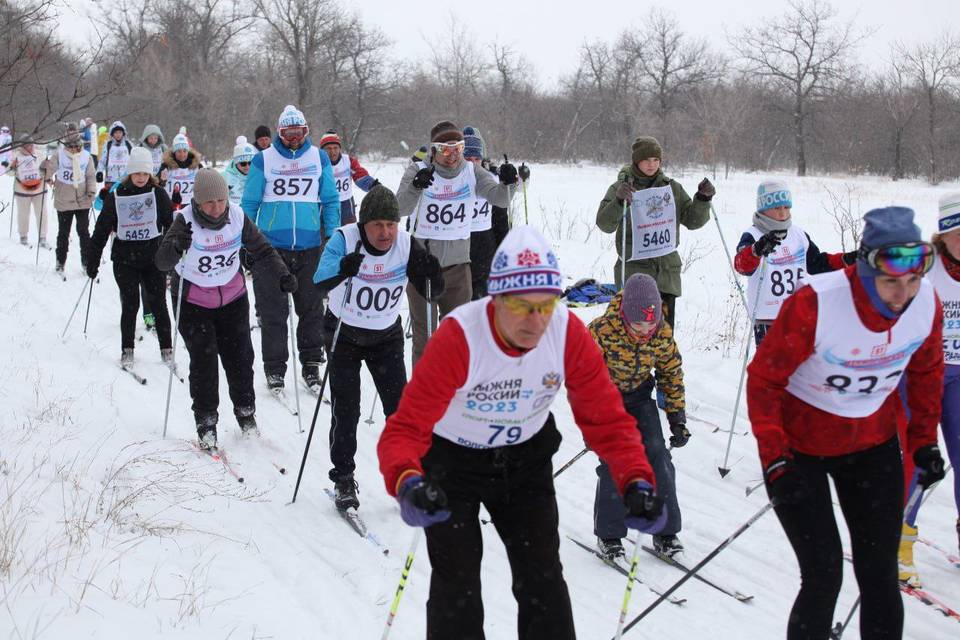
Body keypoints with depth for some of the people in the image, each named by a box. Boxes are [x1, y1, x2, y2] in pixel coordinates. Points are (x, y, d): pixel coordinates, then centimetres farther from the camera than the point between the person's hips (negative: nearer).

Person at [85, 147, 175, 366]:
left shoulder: (158, 194, 0)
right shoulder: (116, 196, 1)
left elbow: (170, 224, 2)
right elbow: (101, 229, 5)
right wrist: (92, 260, 5)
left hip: (153, 257, 0)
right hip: (125, 259, 0)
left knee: (158, 303, 2)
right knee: (130, 304, 0)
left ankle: (166, 348, 13)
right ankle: (127, 350, 12)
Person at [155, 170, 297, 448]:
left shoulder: (237, 217, -13)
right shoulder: (186, 220, -21)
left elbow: (262, 249, -1)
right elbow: (162, 262, -30)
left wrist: (282, 275, -16)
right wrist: (176, 246, -52)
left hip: (232, 297, 3)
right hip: (193, 301, -3)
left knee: (240, 357, 6)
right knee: (203, 361, -6)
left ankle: (245, 412, 26)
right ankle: (206, 421, 10)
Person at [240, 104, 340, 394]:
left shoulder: (319, 158, 6)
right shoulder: (264, 159, 1)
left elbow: (330, 201, 10)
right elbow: (249, 203, 5)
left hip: (310, 246, 1)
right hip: (271, 245, -1)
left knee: (311, 308, 6)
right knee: (273, 312, 3)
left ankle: (311, 365, 17)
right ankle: (275, 369, 12)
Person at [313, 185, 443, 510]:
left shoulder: (407, 245, -15)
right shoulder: (345, 239, -22)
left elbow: (431, 293, -12)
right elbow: (320, 281, -36)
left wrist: (431, 276, -34)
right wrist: (342, 270, -57)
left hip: (387, 336, 2)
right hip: (344, 334, -2)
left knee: (400, 406, -1)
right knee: (346, 409, -3)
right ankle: (343, 479, 12)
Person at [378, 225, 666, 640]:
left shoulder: (569, 334, -24)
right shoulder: (457, 337, -34)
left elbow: (606, 417, -18)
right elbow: (406, 428, -35)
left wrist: (635, 480, -34)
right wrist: (406, 481, -56)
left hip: (526, 458, 3)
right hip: (452, 458, -3)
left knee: (542, 575, 5)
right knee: (458, 582, -3)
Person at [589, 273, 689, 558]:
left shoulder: (662, 334, -16)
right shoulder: (602, 331, -29)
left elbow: (672, 374, 1)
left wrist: (677, 418, 0)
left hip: (639, 395, 3)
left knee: (658, 457, -7)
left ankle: (665, 531, 5)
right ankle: (608, 534, 1)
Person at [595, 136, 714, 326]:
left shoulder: (672, 188, 11)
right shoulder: (621, 188, 1)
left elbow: (692, 221, 13)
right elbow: (605, 224, -10)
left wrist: (703, 198, -4)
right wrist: (619, 201, -27)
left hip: (667, 270, 4)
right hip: (634, 270, -4)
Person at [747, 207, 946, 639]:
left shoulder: (927, 305, -13)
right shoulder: (815, 304, -29)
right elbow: (764, 379, -18)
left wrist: (925, 440, 11)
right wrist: (773, 459, -19)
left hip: (874, 445, 4)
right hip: (801, 447, -4)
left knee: (880, 577, 7)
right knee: (824, 578, -7)